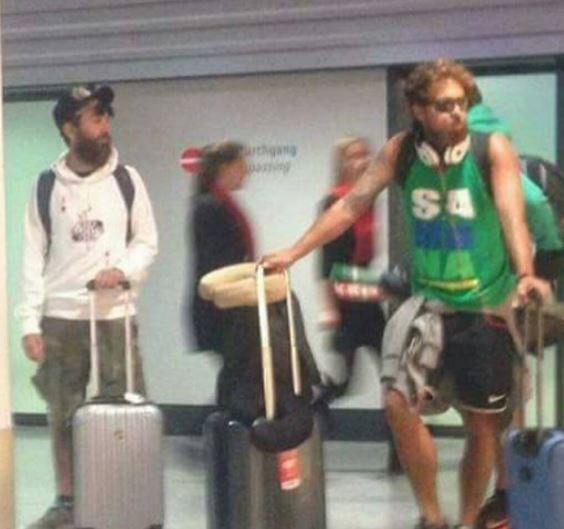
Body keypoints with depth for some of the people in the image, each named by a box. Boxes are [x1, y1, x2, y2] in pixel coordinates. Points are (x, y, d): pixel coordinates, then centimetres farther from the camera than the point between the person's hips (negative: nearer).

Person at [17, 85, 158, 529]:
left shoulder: (126, 179, 4)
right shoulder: (47, 185, 3)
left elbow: (147, 242, 7)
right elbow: (34, 257, 3)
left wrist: (123, 270, -15)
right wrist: (31, 322, -3)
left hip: (115, 315, 0)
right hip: (61, 318, 0)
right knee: (64, 415, 5)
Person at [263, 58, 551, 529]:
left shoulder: (493, 149, -13)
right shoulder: (400, 151, -4)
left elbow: (512, 214, -24)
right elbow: (351, 206, -4)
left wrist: (525, 274, -41)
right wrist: (293, 253, -9)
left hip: (486, 307, -2)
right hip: (427, 301, 3)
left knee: (481, 423, 7)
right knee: (400, 403, -9)